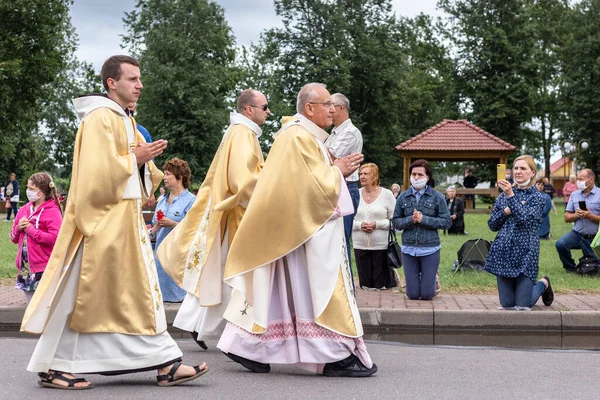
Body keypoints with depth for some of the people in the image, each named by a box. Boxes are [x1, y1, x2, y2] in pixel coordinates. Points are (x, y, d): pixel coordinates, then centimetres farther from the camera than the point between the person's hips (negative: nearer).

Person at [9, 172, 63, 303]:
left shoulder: (52, 211, -8)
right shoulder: (24, 210, 11)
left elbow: (54, 238, -21)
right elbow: (14, 238, 18)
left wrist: (30, 229, -14)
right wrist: (18, 228, -4)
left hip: (44, 269, -7)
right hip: (25, 267, 7)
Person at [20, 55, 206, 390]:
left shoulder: (125, 120, 17)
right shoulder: (100, 118, -12)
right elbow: (98, 170, -21)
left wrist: (147, 159, 0)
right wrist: (134, 157, -12)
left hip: (127, 219, 10)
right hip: (103, 221, -10)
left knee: (143, 290, 6)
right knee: (83, 295, -3)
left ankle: (166, 364, 8)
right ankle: (53, 367, 8)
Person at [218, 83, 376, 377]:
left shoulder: (301, 135, 17)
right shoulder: (300, 137, -16)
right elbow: (318, 187, -20)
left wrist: (337, 170, 10)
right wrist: (337, 170, -4)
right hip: (307, 231, -10)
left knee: (281, 290, 10)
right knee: (322, 288, -6)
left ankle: (246, 345, 13)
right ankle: (337, 357, -1)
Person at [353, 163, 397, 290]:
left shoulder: (387, 194, -3)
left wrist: (377, 224, -18)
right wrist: (359, 225, -14)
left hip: (381, 246, -3)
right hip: (360, 245, 3)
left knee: (381, 283, 6)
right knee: (365, 284, 7)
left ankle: (391, 275, 37)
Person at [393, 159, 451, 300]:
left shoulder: (437, 197, -1)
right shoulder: (403, 197, 5)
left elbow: (447, 222, -4)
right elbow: (396, 222, 6)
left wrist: (424, 219, -14)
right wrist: (410, 220, -14)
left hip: (430, 248, -2)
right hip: (408, 248, 2)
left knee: (427, 294, 1)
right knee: (412, 294, 5)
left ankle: (432, 280, 35)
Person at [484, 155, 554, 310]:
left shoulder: (537, 197, -2)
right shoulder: (504, 195, 10)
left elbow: (525, 219, -19)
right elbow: (492, 224, 8)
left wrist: (511, 196, -27)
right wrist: (505, 211, -9)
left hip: (525, 253, -4)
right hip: (504, 251, 4)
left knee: (523, 305, -4)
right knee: (507, 304, 5)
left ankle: (543, 284, 26)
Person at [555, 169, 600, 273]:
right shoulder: (574, 195, 7)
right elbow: (566, 218, 6)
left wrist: (590, 216, -22)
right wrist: (576, 215, -13)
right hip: (577, 233, 3)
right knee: (560, 244, -26)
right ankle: (570, 268, -1)